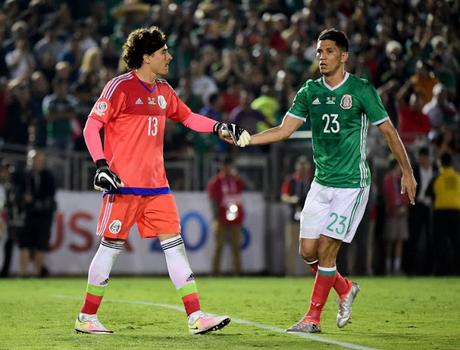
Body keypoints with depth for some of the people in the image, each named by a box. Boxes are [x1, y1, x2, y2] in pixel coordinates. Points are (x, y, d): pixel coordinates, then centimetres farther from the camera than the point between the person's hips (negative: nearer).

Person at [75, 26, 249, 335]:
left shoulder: (163, 90, 13)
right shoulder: (120, 87, -9)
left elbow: (188, 117, 27)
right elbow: (91, 127, -10)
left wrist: (220, 128, 11)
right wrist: (101, 165, -19)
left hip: (156, 185, 7)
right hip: (124, 183, -7)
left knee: (174, 244, 1)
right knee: (112, 246, -2)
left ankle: (196, 316, 0)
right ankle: (87, 318, 9)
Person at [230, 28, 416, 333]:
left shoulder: (361, 90, -8)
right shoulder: (310, 91, 5)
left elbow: (389, 131, -1)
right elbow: (284, 130, 5)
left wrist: (407, 172, 0)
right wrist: (245, 139, -8)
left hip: (352, 184, -5)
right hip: (321, 183, 5)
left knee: (326, 250, -10)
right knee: (308, 250, 2)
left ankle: (313, 318, 2)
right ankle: (345, 289, 28)